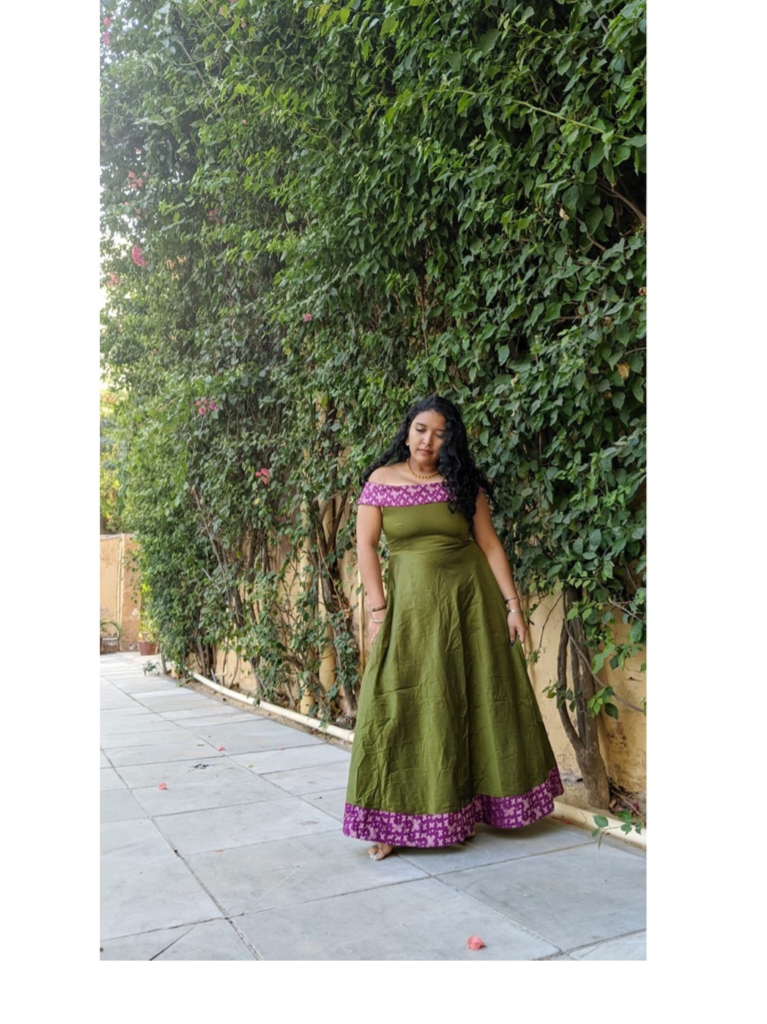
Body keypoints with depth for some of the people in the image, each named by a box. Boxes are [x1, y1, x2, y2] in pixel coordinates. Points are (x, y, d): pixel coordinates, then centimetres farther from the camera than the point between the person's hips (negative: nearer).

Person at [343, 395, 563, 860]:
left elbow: (490, 544, 3)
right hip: (411, 603, -2)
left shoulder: (464, 483, 3)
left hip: (470, 599, 2)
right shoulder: (382, 480, 1)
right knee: (405, 705, -2)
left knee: (481, 700, 9)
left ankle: (468, 807, 27)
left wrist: (512, 603, -2)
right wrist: (378, 609, -8)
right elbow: (367, 546, -1)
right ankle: (394, 821, 7)